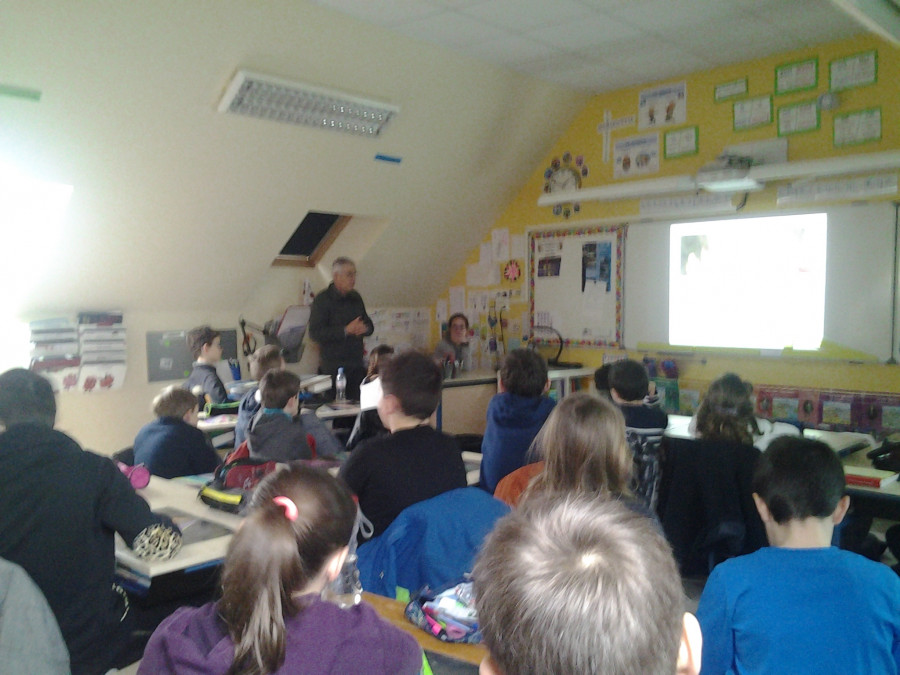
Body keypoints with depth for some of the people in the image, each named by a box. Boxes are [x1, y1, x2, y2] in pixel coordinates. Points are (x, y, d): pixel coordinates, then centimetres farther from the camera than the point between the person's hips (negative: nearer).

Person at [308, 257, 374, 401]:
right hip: (333, 366, -6)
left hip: (357, 365, 6)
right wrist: (346, 330, -21)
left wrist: (365, 328, -4)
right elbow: (315, 332, -16)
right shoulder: (323, 300, -7)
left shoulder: (356, 298, 13)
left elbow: (369, 324, 21)